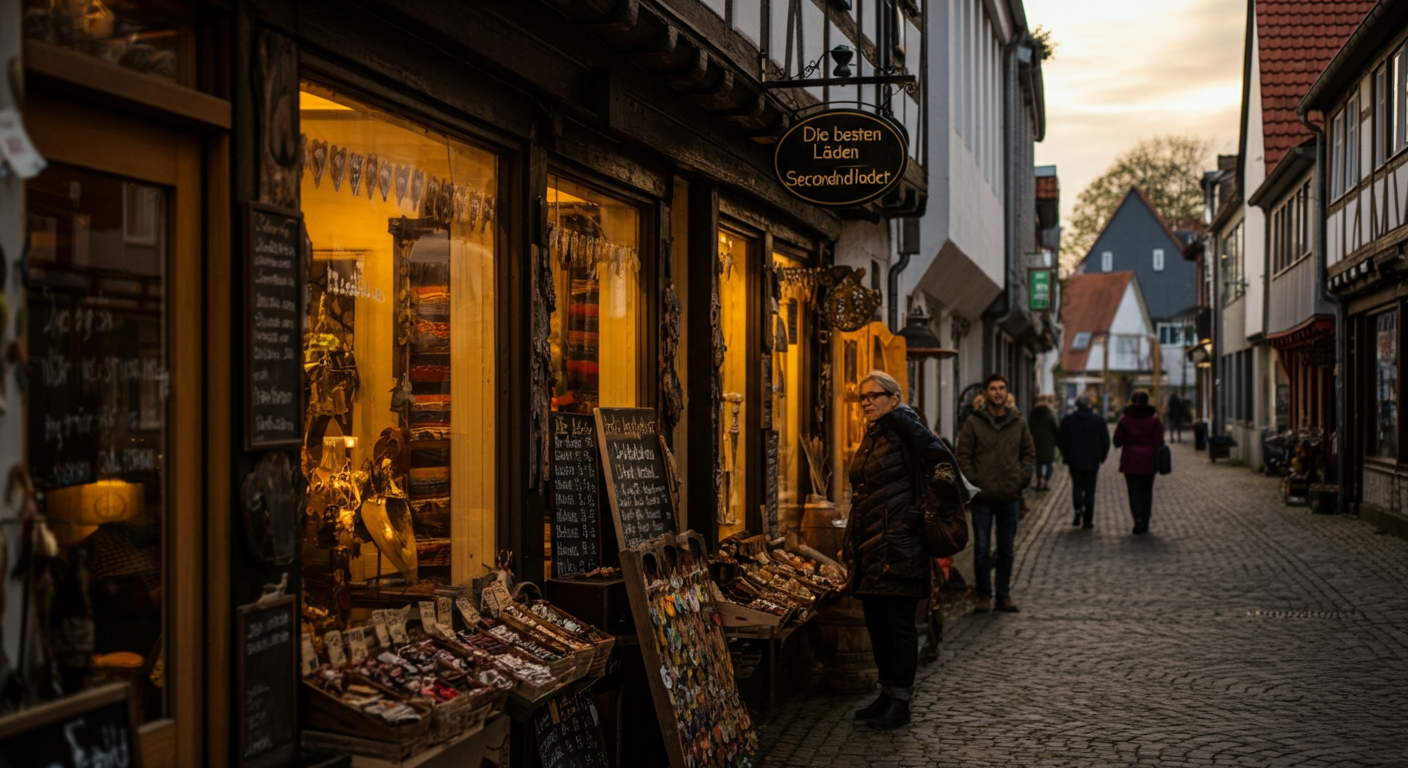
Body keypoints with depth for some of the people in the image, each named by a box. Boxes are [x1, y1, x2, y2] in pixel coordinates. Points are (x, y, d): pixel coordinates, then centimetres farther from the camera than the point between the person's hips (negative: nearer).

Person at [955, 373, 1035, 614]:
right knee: (982, 549, 2)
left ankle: (1004, 595, 20)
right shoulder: (973, 423, -4)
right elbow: (963, 456, -2)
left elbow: (1029, 452, 12)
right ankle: (983, 596, 12)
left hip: (1010, 496, 3)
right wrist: (973, 482, -10)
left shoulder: (1019, 422, 5)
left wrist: (1022, 478, 0)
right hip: (982, 496, -3)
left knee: (1006, 550, 10)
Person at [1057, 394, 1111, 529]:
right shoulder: (1098, 420, -2)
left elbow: (1060, 440, 1)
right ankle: (1087, 521, 4)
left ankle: (1078, 509, -13)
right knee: (1089, 490, 5)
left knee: (1077, 486, 13)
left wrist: (1066, 457, 11)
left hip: (1074, 461, 1)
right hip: (1092, 461, 0)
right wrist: (1101, 457, 12)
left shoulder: (1068, 419, -1)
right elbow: (1105, 441, 0)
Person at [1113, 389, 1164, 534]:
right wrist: (1157, 461, 2)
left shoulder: (1125, 419, -2)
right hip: (1148, 460, 1)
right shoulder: (1154, 419, -1)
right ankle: (1145, 524, 13)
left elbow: (1118, 441, 1)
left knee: (1134, 491, 2)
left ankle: (1138, 519, -18)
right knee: (1146, 492, 10)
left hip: (1130, 459, -1)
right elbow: (1158, 441, -5)